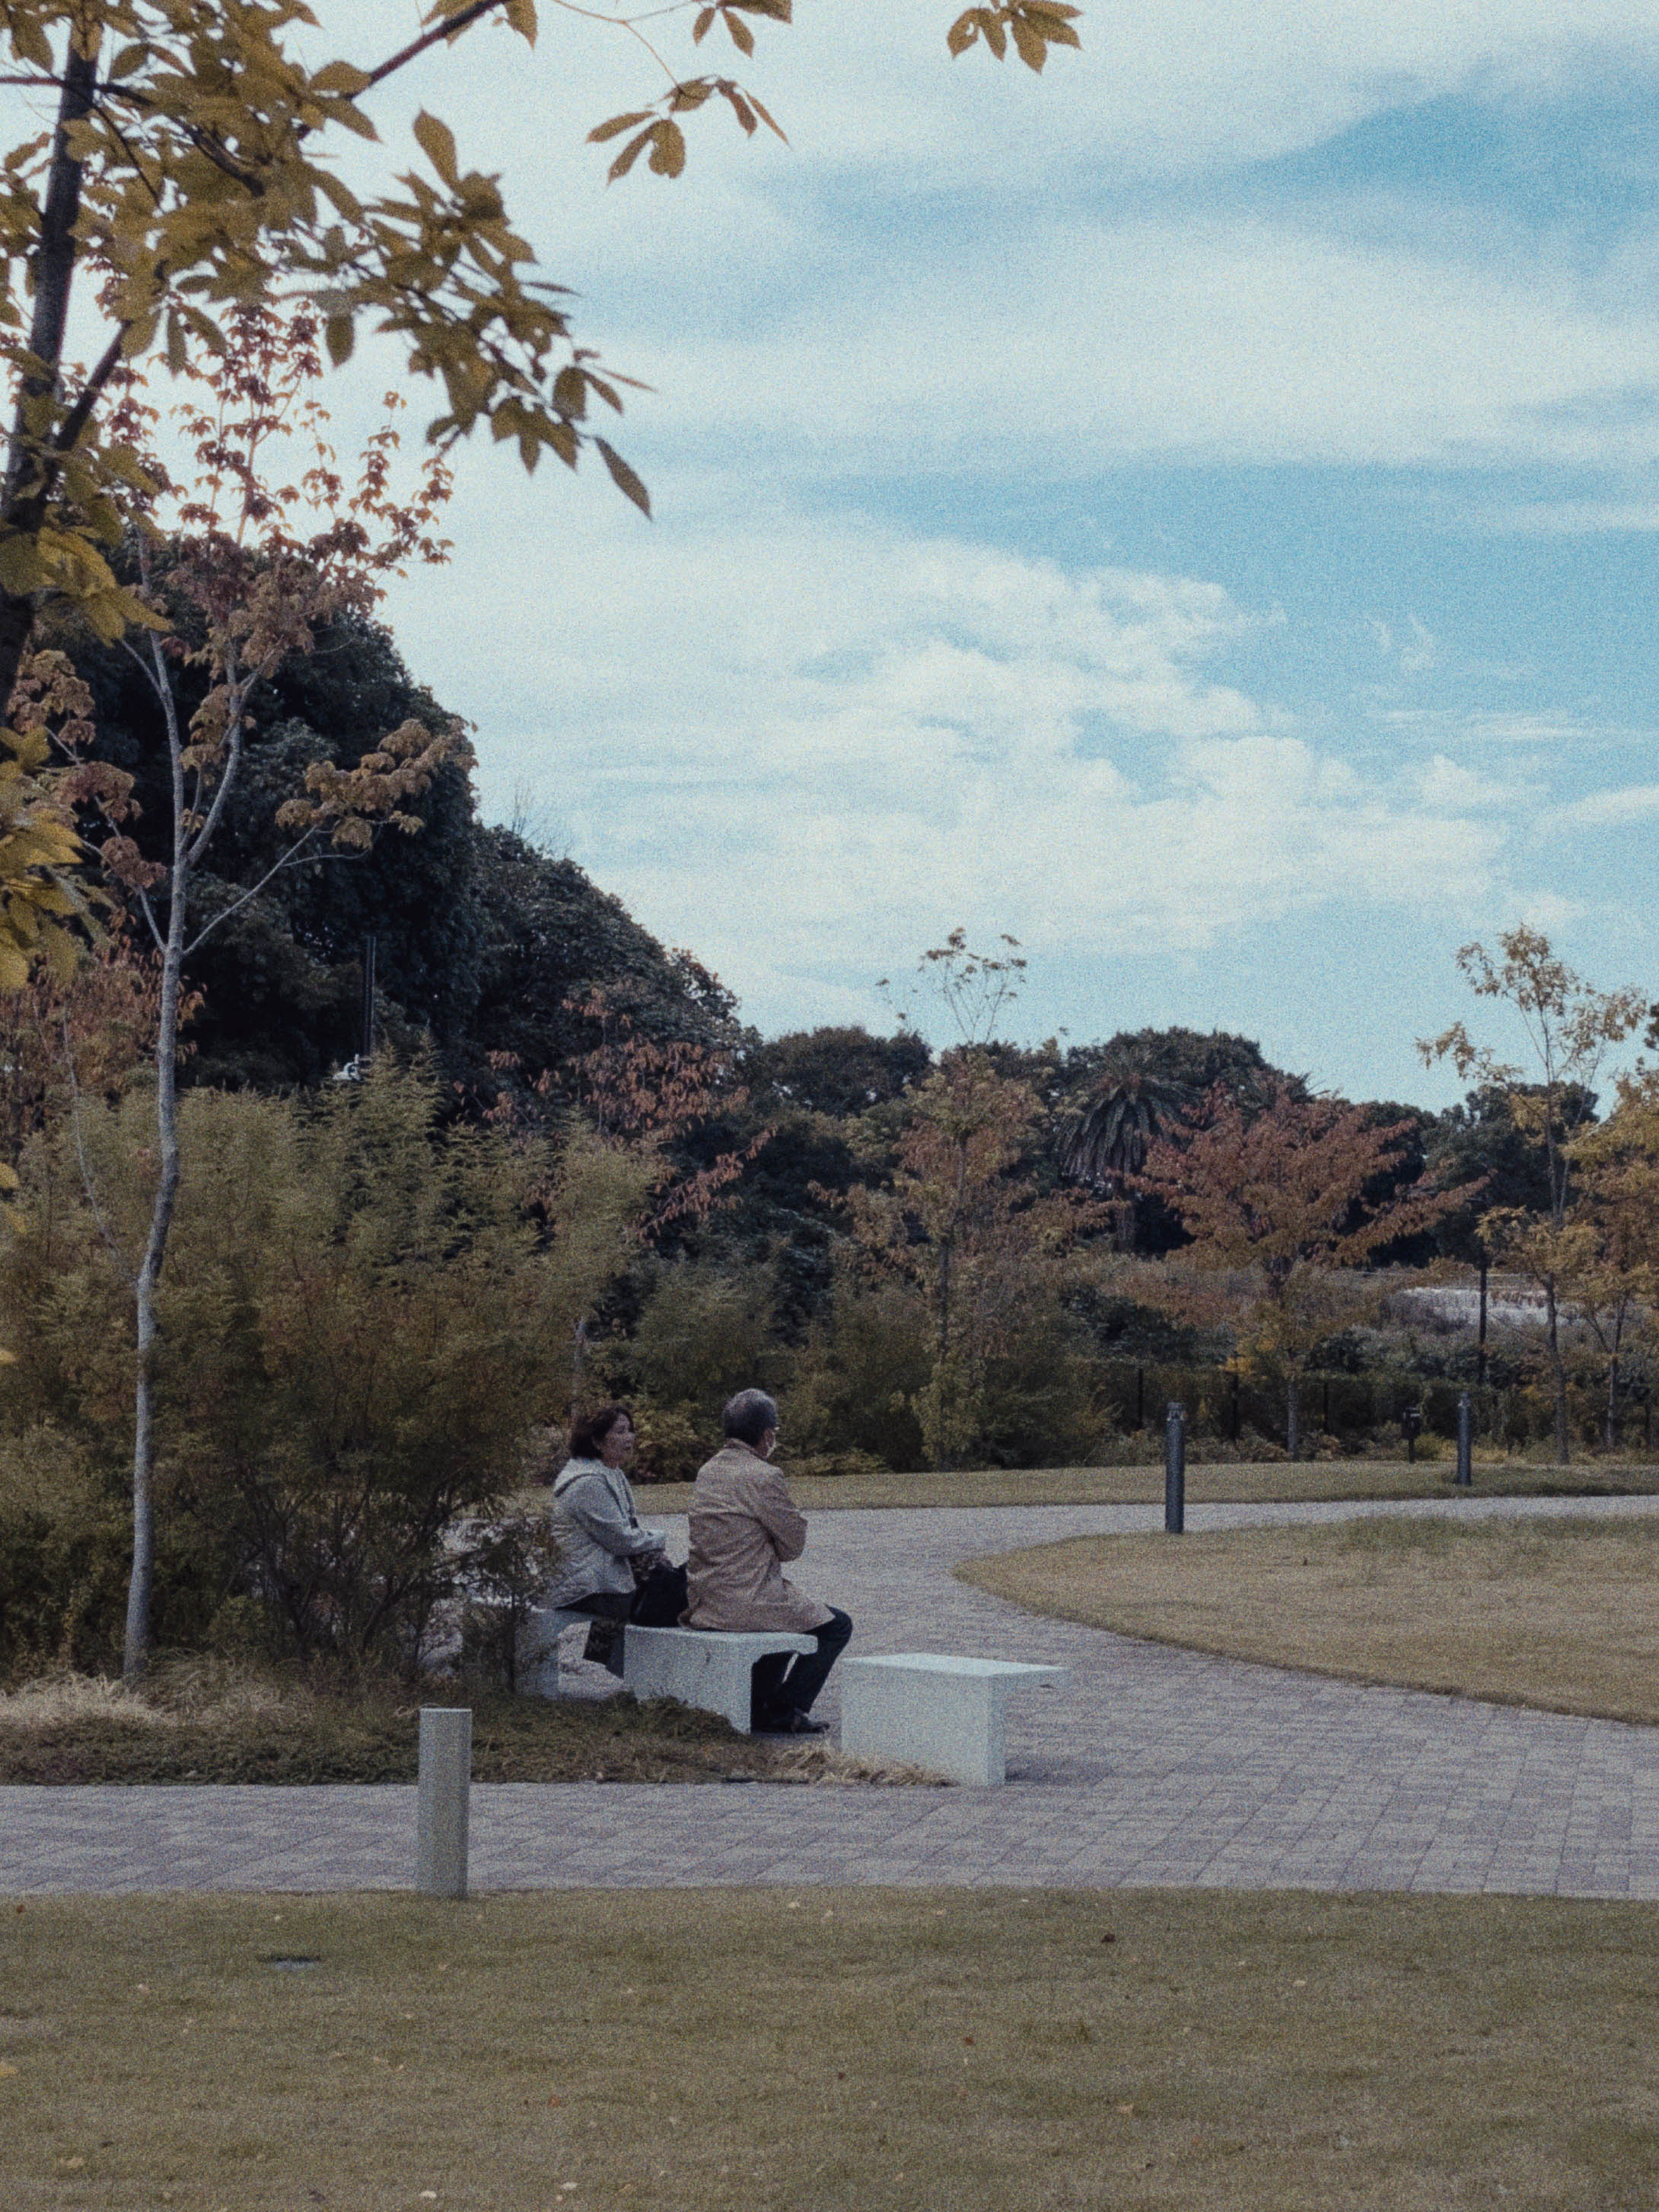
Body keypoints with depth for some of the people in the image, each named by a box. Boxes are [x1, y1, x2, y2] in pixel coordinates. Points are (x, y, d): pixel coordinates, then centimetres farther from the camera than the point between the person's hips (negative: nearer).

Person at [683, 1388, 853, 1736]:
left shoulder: (708, 1472, 10)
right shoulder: (763, 1478, -17)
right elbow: (794, 1545, -8)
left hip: (703, 1603, 9)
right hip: (745, 1601, -9)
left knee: (792, 1611, 34)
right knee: (836, 1625, 9)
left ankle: (756, 1706, 29)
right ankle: (783, 1712, 8)